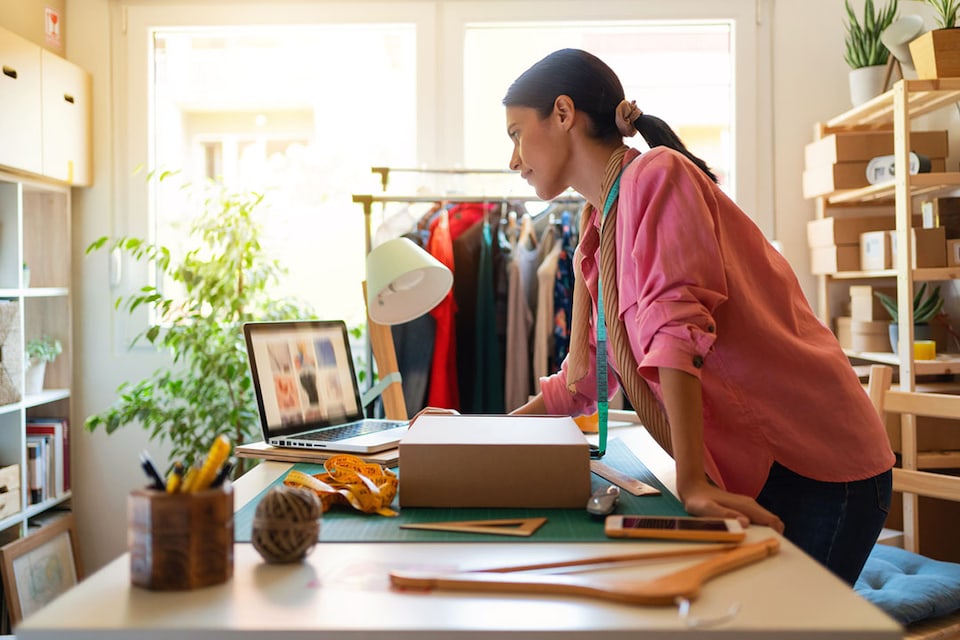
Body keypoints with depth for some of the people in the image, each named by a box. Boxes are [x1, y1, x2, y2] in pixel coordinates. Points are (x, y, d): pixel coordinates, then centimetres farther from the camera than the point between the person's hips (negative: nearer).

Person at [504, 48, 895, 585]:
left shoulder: (654, 174, -12)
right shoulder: (599, 235, 14)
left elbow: (676, 325, -25)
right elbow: (581, 381, 17)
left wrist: (692, 483, -31)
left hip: (814, 469, -8)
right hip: (745, 476, 8)